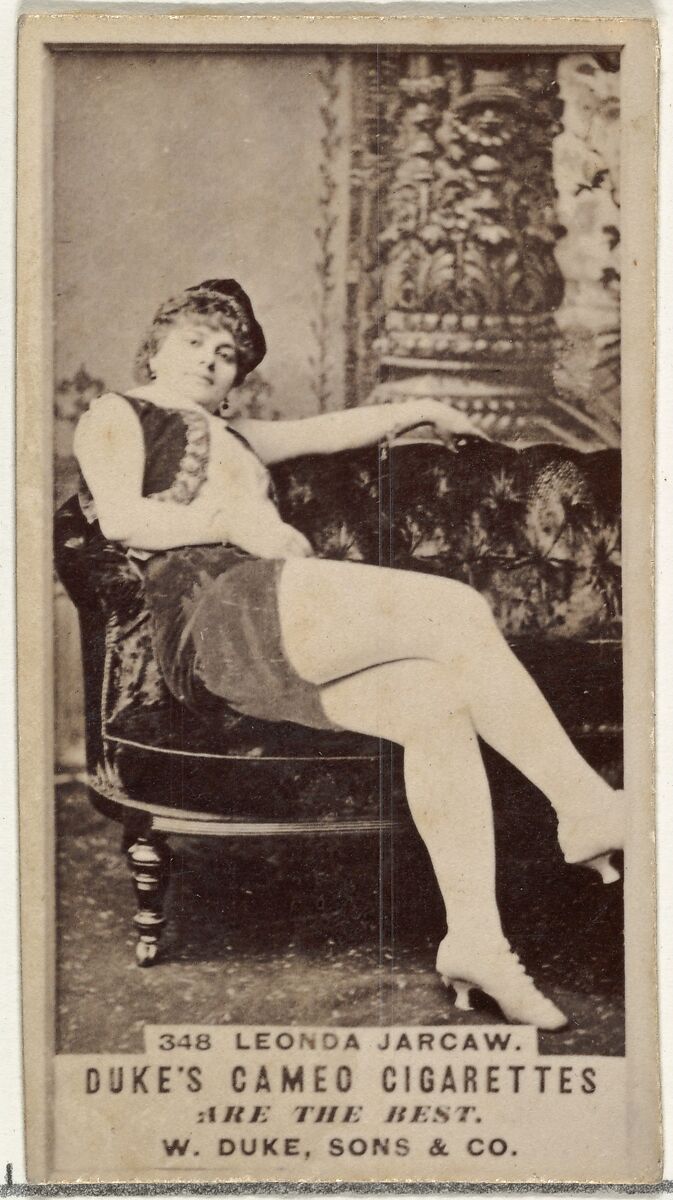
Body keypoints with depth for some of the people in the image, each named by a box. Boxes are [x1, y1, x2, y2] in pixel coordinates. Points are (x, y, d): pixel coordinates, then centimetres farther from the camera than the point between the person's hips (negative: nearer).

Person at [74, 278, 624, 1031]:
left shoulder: (230, 437, 40)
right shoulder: (116, 414, 16)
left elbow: (328, 431, 47)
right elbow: (121, 517, -1)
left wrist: (419, 411, 51)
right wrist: (237, 523, -6)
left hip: (265, 652, 8)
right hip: (219, 610, -8)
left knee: (440, 700, -19)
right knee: (459, 610, -22)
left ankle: (474, 935, -23)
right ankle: (588, 807, -20)